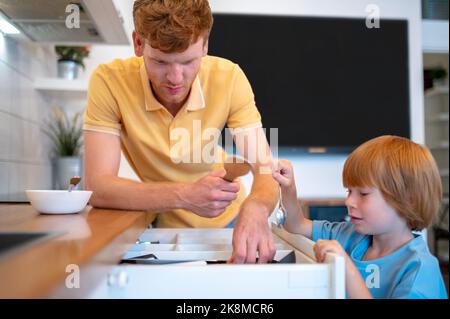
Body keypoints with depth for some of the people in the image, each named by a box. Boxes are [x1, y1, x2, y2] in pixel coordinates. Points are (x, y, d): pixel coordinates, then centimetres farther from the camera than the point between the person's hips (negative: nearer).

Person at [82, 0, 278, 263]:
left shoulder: (229, 77, -19)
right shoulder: (109, 81, -22)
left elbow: (266, 169, -21)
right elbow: (97, 186, -25)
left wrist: (255, 208, -45)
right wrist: (184, 195, -40)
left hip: (225, 221, 6)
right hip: (159, 224, -6)